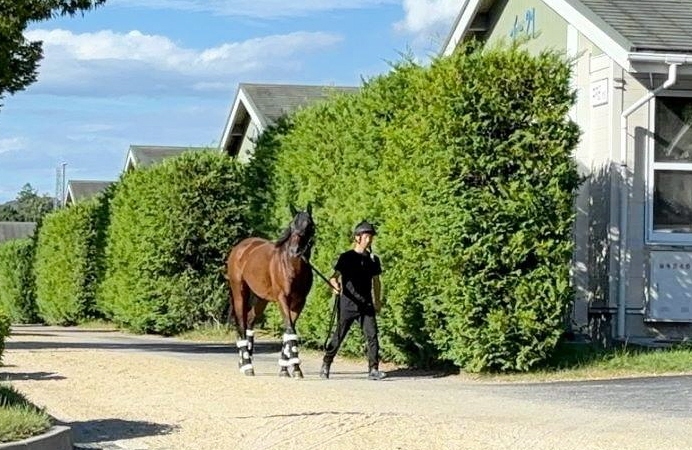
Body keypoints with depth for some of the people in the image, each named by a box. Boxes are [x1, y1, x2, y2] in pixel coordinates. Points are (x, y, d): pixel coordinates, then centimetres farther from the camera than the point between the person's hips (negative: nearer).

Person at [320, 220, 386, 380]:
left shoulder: (373, 259, 10)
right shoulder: (346, 257, -2)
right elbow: (335, 276, -10)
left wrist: (378, 301, 20)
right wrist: (335, 285, -32)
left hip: (366, 305, 3)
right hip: (347, 304, -3)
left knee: (372, 336, -7)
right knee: (339, 336, 3)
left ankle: (373, 369, -5)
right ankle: (325, 365, 17)